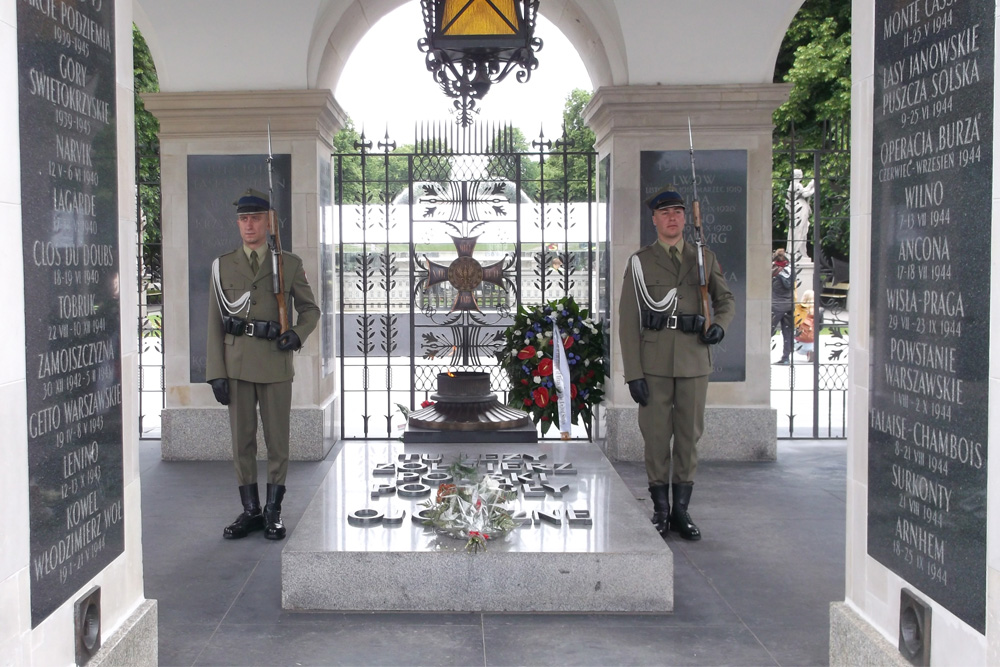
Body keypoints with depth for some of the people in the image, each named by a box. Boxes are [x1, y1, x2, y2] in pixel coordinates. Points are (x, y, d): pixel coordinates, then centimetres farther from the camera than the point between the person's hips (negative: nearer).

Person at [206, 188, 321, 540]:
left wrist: (297, 334, -10)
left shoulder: (289, 264, 5)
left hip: (276, 363, -1)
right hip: (236, 364, 1)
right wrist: (216, 372, -1)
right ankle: (251, 511, 16)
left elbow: (310, 309, 12)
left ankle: (273, 511, 14)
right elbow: (215, 323, 6)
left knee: (277, 440, 3)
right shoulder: (222, 266, 8)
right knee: (242, 440, 6)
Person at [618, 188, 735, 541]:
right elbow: (628, 322, -1)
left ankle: (681, 510, 15)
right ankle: (661, 510, 15)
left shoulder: (705, 258, 10)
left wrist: (719, 325, -2)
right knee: (656, 435, 2)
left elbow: (726, 298, 22)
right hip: (654, 362, -2)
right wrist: (633, 373, -8)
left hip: (694, 360, 2)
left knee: (689, 435, 5)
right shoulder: (639, 262, 3)